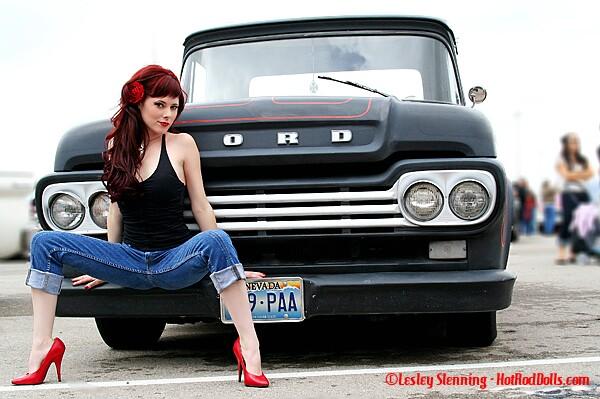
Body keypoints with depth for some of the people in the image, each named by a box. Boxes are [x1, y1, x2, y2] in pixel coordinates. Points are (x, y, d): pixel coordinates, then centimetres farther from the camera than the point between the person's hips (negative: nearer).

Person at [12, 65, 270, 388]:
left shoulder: (182, 144, -1)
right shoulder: (116, 144, 8)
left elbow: (201, 207, 2)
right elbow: (116, 206, 16)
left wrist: (227, 262, 1)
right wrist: (107, 268, 18)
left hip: (176, 261, -3)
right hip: (129, 261, 3)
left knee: (216, 239, -36)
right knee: (44, 243, -12)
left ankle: (249, 346, -36)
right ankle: (42, 347, -15)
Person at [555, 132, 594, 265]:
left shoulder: (583, 160, 20)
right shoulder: (561, 160, 6)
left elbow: (590, 173, 6)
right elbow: (566, 175, -8)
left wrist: (575, 175, -7)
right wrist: (582, 174, -2)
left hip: (583, 193, 5)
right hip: (569, 193, -5)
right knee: (569, 219, -20)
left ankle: (573, 253, 2)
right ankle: (561, 254, -18)